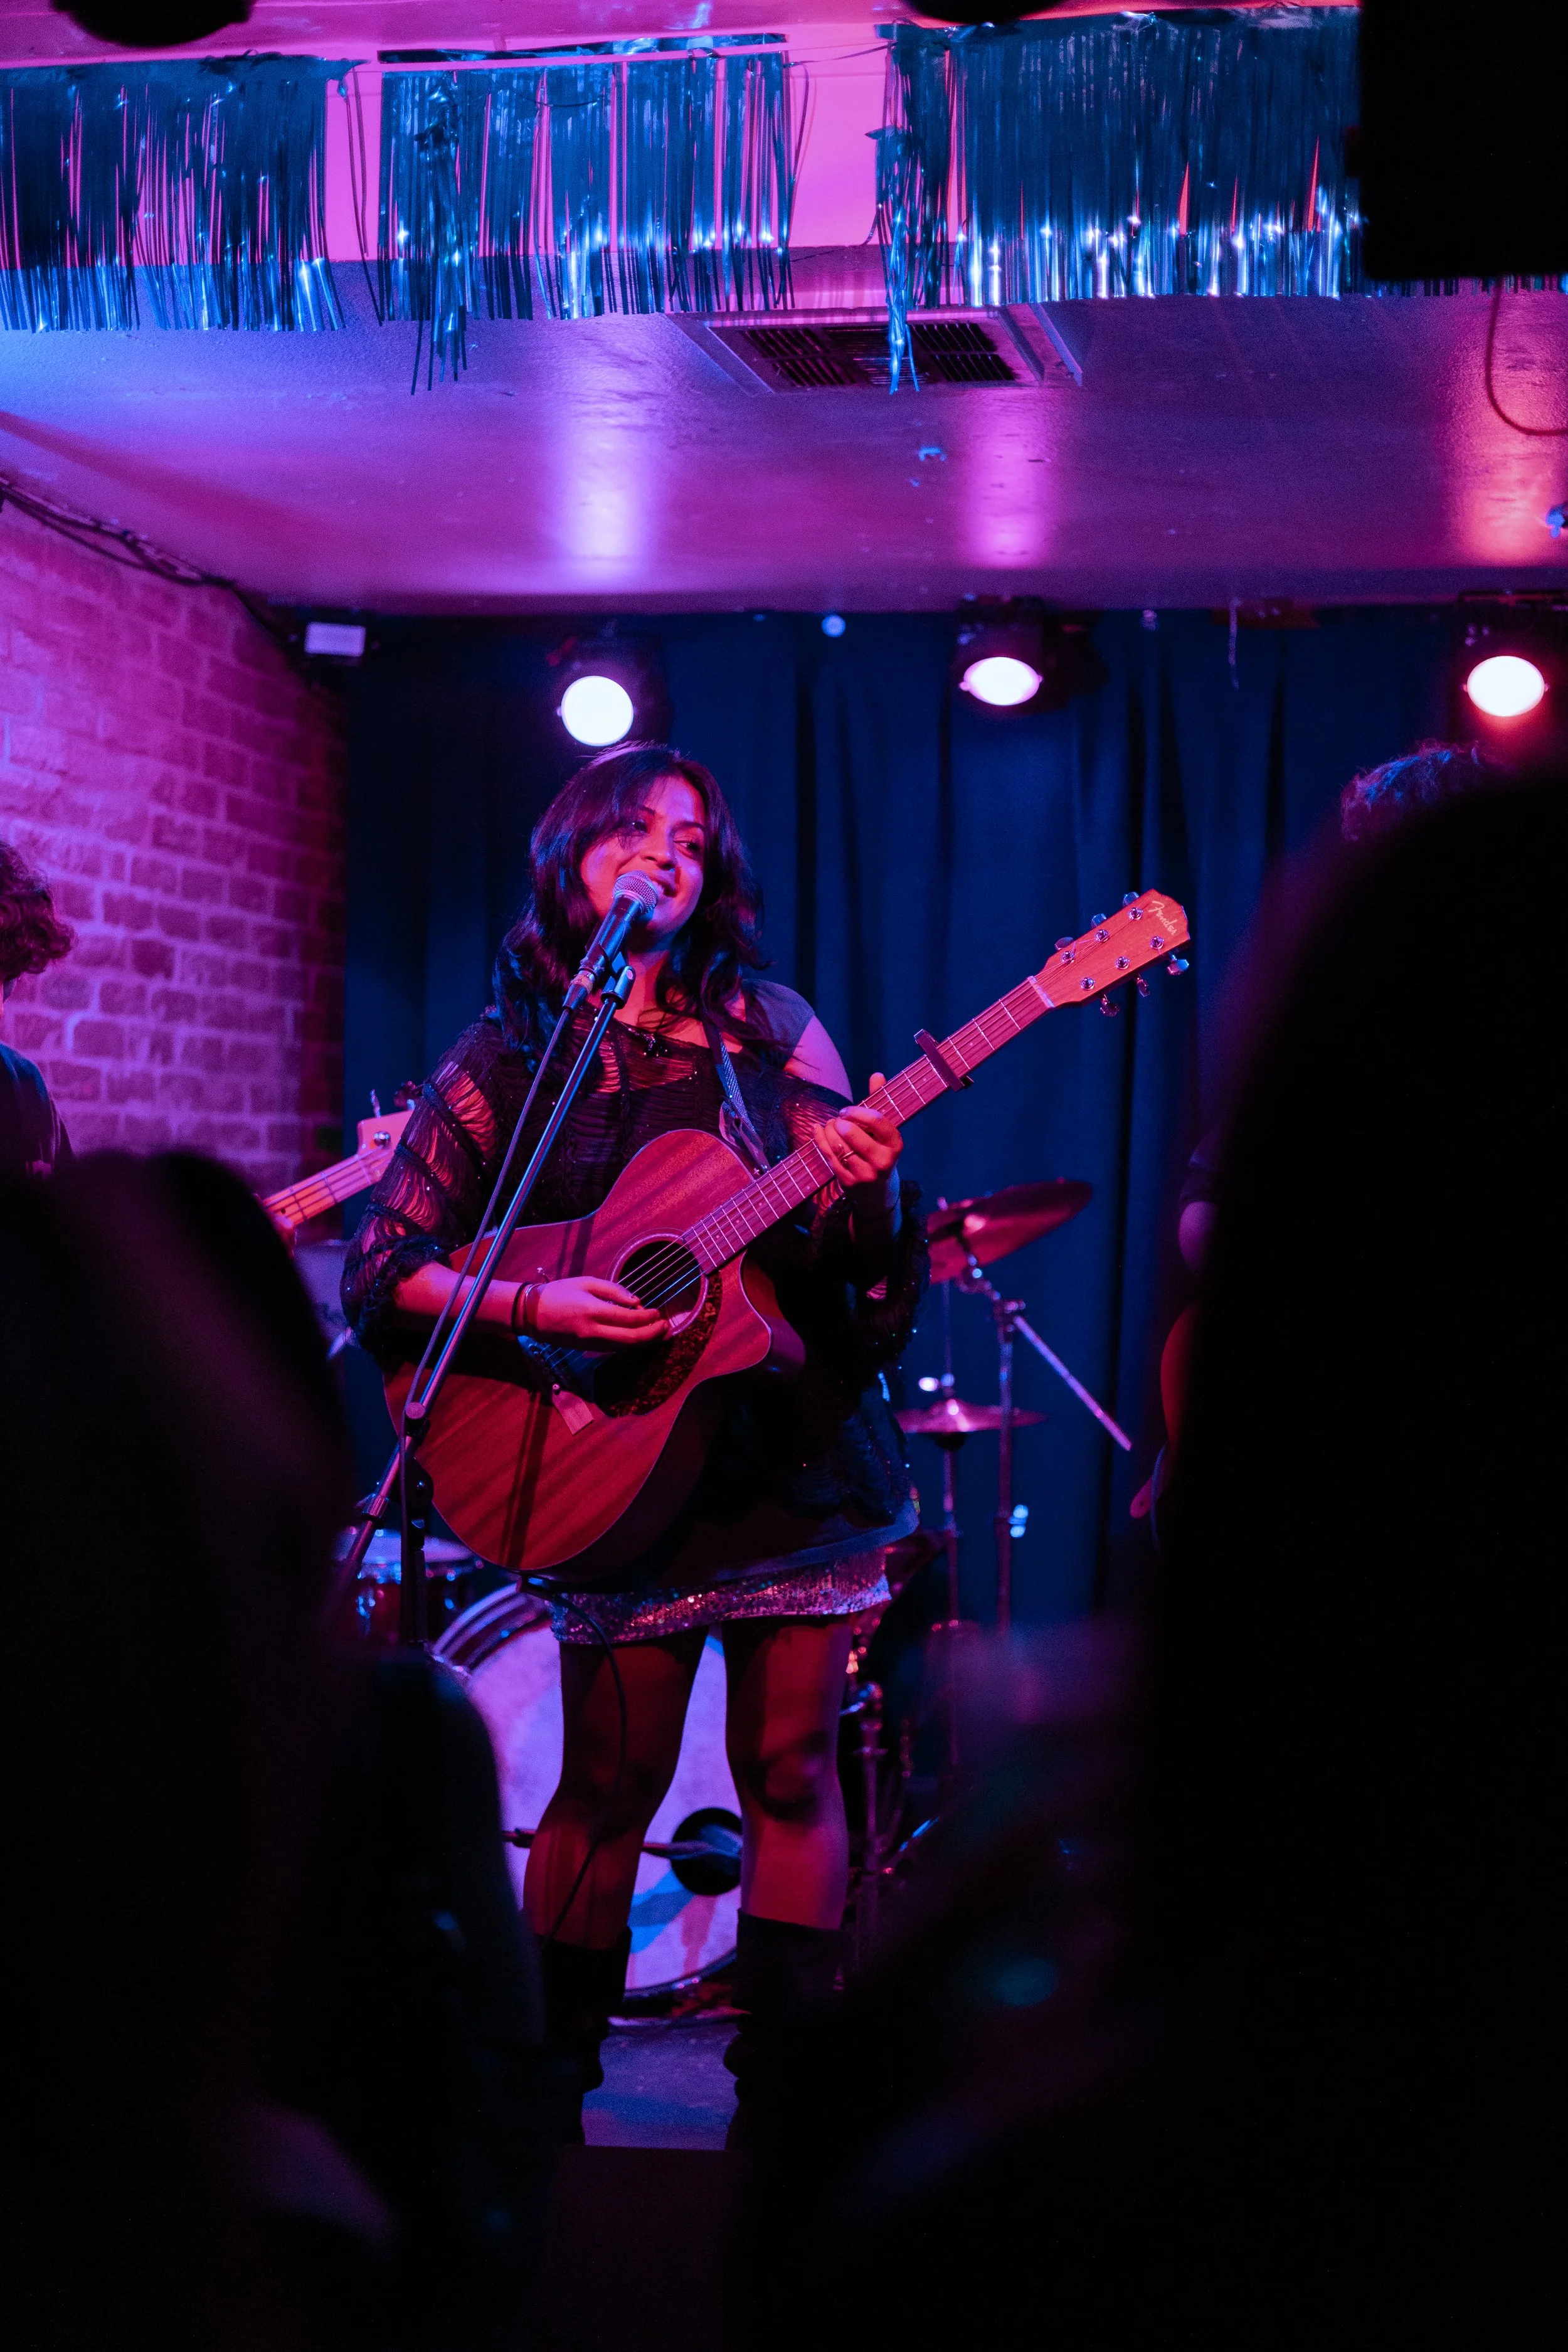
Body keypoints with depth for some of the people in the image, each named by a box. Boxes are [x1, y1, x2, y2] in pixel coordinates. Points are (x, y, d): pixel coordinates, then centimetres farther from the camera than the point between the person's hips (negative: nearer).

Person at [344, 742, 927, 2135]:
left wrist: (867, 1193, -17)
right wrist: (538, 1308, -16)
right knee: (612, 1788, 0)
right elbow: (380, 1274, -2)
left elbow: (858, 1260, 5)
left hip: (801, 1453, 2)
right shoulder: (508, 1062, 2)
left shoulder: (771, 1029, 7)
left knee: (793, 1772, 4)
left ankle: (778, 2098, 15)